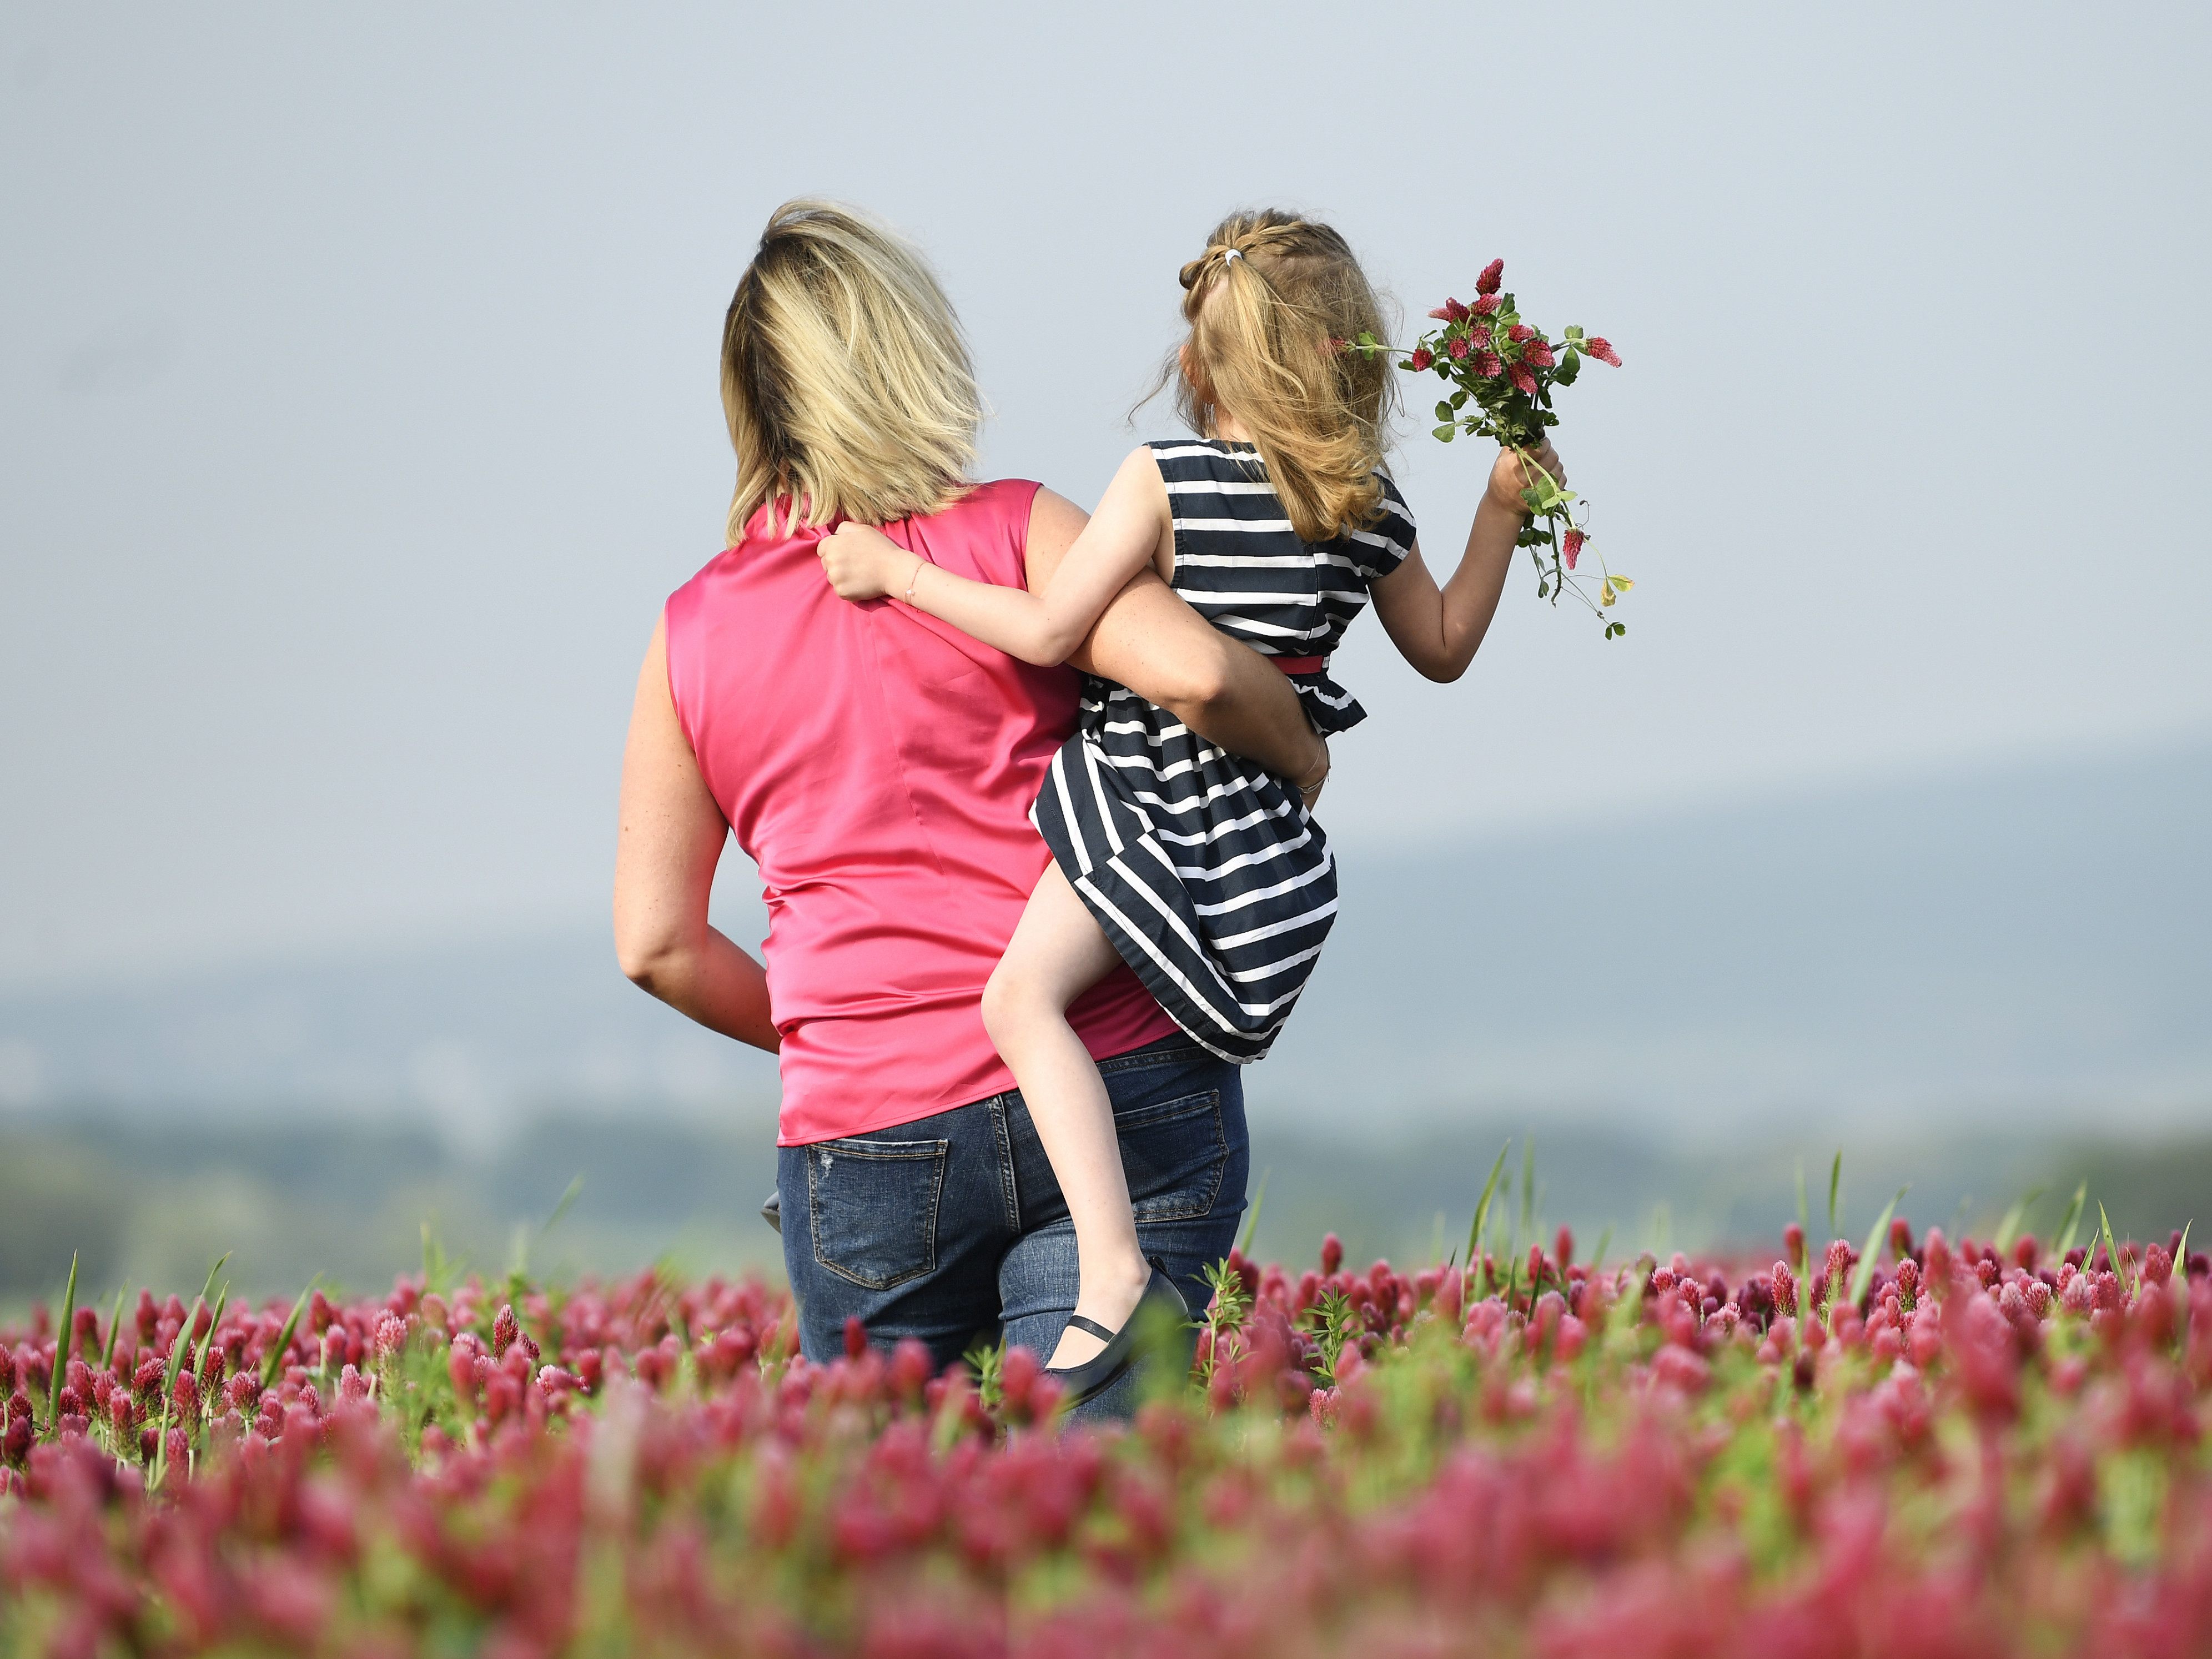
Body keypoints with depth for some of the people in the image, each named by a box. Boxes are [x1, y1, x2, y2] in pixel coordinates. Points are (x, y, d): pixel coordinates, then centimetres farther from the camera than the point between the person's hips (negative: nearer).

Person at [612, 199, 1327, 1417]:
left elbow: (654, 943, 10)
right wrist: (1303, 759, 4)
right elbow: (1194, 672, -16)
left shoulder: (692, 632, 10)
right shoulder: (1011, 533, 0)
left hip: (864, 1135, 2)